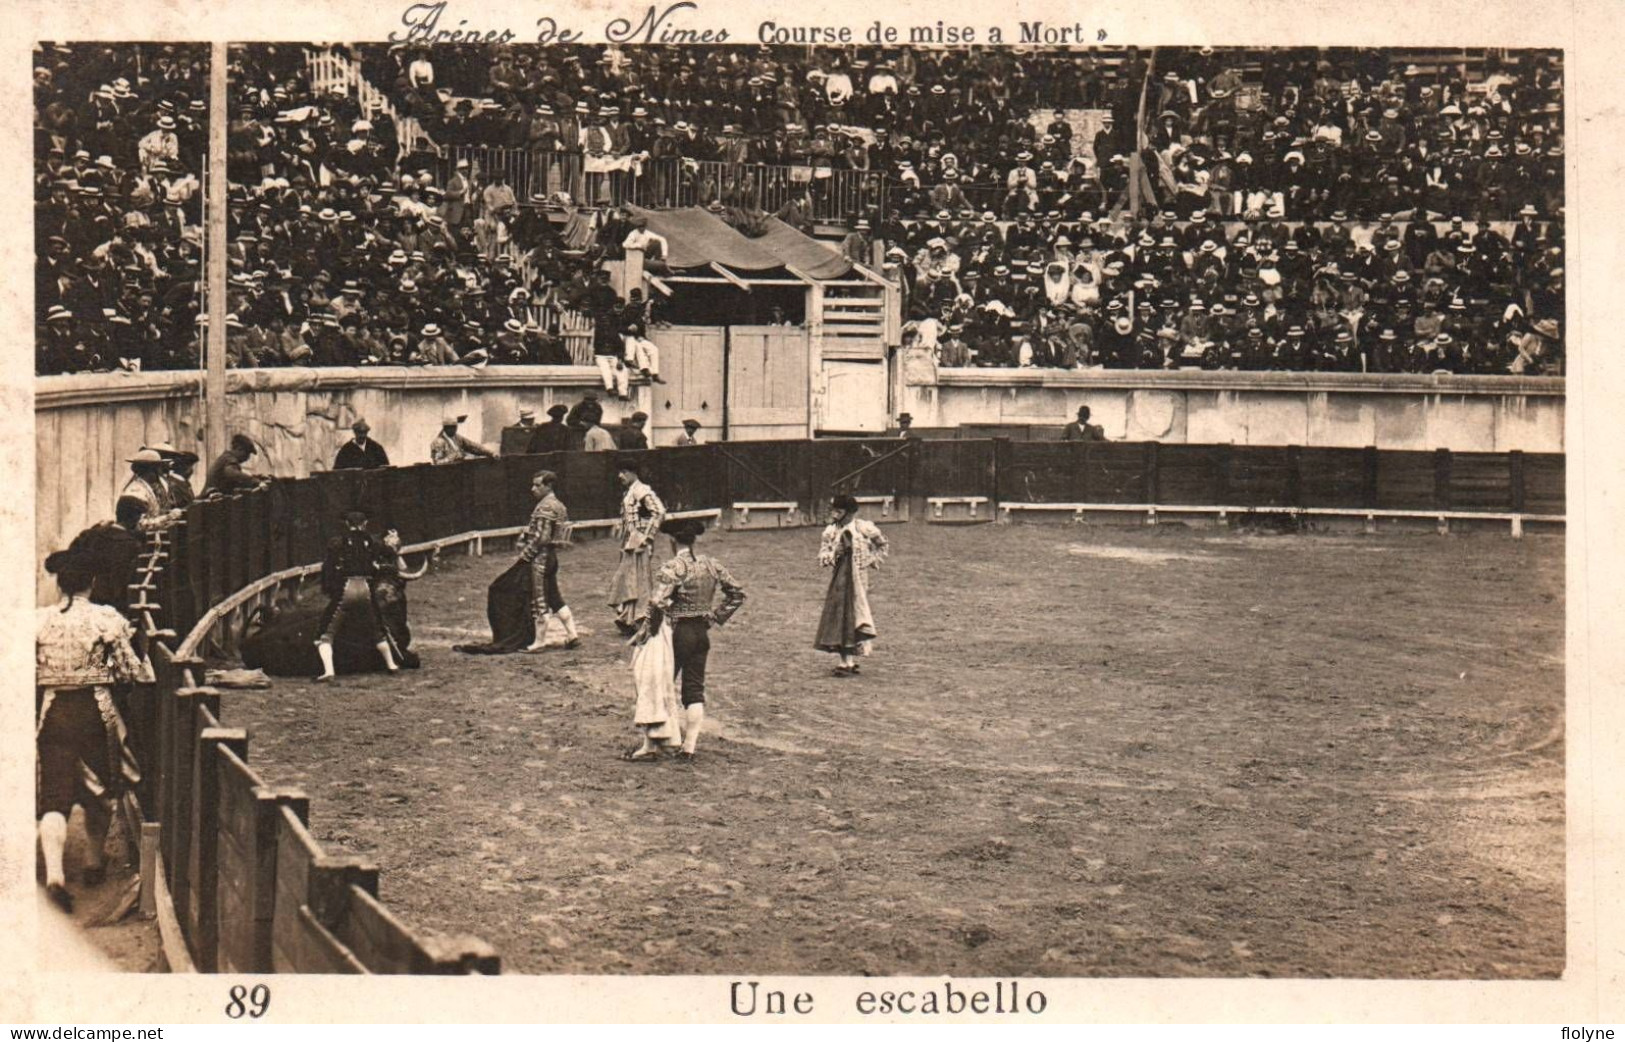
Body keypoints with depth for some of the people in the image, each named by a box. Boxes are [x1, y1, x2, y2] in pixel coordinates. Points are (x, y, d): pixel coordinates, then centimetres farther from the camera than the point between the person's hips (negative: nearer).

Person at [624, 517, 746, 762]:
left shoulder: (672, 568, -16)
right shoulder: (712, 565, 4)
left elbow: (657, 604, -25)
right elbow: (737, 593, 11)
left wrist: (646, 631, -12)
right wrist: (716, 617, 12)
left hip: (676, 633, -6)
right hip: (702, 633, 6)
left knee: (655, 687, 5)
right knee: (695, 691, 11)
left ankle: (650, 746, 8)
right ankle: (689, 747, 12)